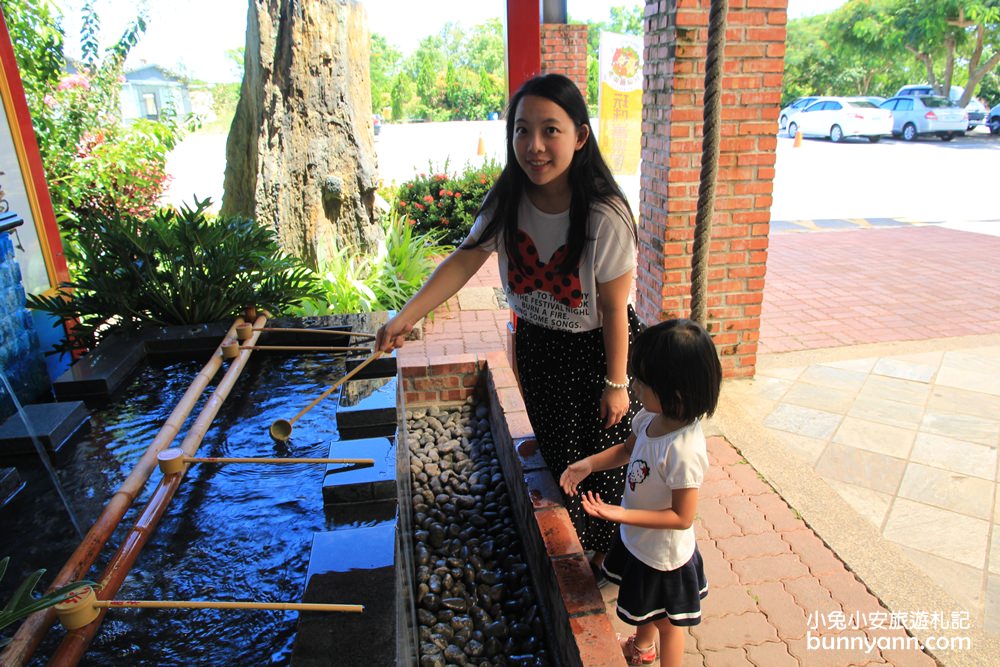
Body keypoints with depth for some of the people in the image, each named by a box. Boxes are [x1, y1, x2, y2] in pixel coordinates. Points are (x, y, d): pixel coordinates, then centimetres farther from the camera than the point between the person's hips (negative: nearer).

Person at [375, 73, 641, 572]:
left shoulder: (604, 217, -28)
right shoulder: (507, 202, -13)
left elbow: (614, 310, -21)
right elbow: (465, 259, -11)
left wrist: (616, 384, -14)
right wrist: (405, 316, -20)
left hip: (597, 348, -4)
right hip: (536, 344, 5)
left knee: (603, 458, 12)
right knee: (556, 454, 20)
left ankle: (608, 552, 42)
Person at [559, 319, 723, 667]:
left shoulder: (683, 450, -38)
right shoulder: (652, 416, -15)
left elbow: (682, 517, -29)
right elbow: (628, 449, 5)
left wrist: (622, 514, -32)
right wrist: (589, 463, -10)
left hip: (663, 556, -8)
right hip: (637, 539, 8)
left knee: (667, 622, 21)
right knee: (644, 607, 35)